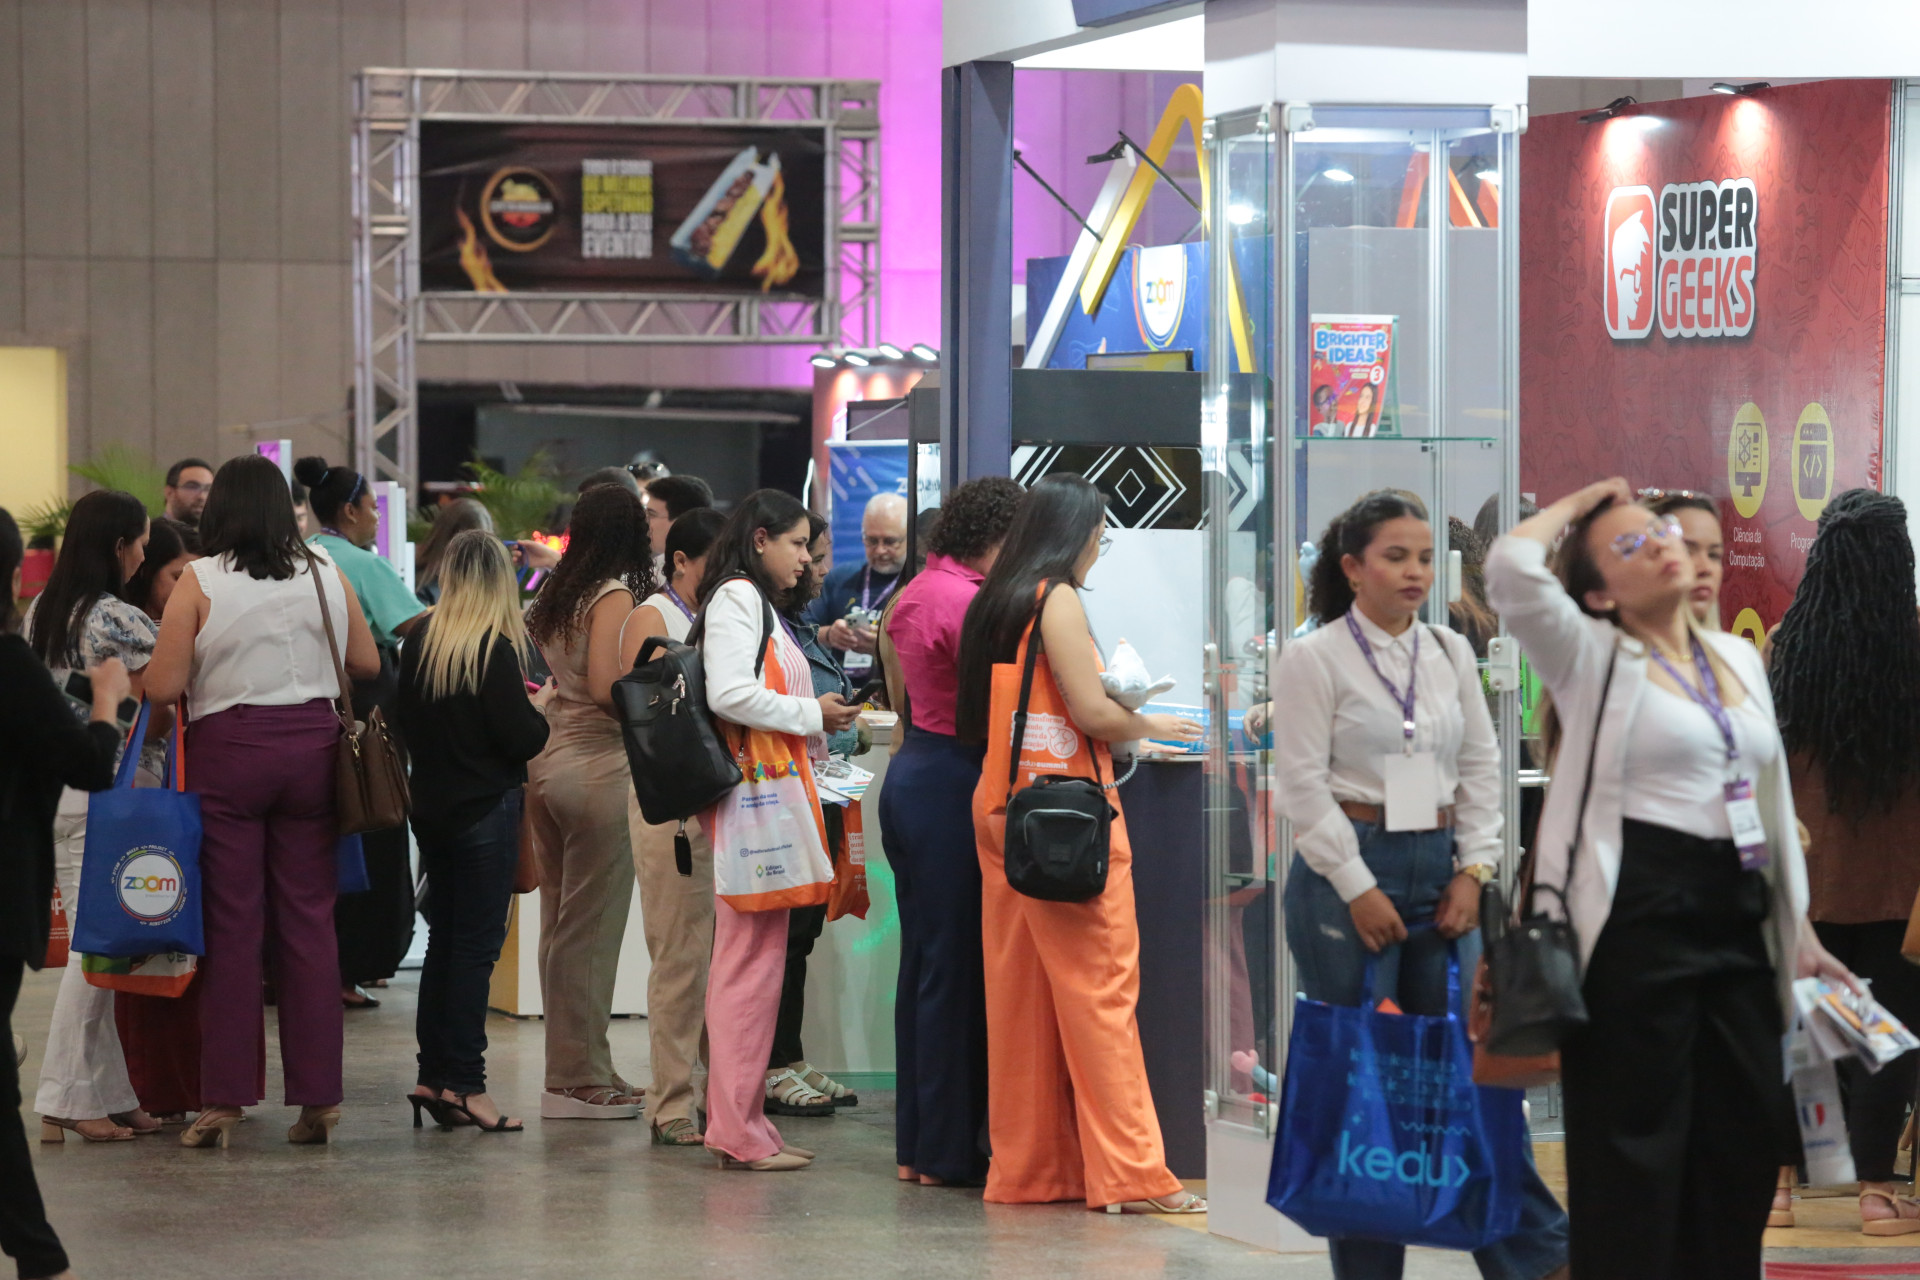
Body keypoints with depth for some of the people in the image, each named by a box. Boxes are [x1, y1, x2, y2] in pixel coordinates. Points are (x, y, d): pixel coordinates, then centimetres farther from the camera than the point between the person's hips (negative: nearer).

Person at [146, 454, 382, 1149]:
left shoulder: (199, 582, -6)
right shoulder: (325, 573, 3)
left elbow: (162, 687, -9)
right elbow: (367, 663, 10)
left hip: (227, 752, -3)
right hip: (310, 748, 3)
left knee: (232, 927, 1)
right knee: (309, 922, 6)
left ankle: (224, 1099, 1)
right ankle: (318, 1097, 6)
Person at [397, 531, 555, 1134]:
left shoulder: (418, 644, 1)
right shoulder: (495, 649, -16)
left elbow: (406, 722, 10)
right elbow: (519, 740, -17)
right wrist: (540, 708, 2)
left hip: (431, 807, 6)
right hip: (485, 808, -6)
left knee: (444, 937, 15)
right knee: (477, 943, -1)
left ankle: (434, 1076, 15)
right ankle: (463, 1084, -3)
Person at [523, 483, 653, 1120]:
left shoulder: (555, 596, 12)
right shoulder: (614, 596, -10)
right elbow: (604, 688, -20)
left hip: (548, 763, 8)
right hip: (597, 768, -8)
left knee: (561, 926, 12)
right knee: (591, 930, -3)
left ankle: (572, 1069, 18)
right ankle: (579, 1080, 1)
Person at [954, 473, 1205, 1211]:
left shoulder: (993, 603, 14)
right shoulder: (1058, 600, -10)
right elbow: (1092, 714, -16)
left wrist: (1122, 711, 20)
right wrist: (1149, 726, 4)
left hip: (1001, 806, 8)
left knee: (1019, 990, 9)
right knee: (1098, 990, -7)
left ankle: (1028, 1167, 12)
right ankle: (1129, 1174, -8)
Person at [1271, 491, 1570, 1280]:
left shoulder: (1451, 654, 11)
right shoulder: (1315, 659, -4)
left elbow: (1481, 766, 13)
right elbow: (1302, 783, -8)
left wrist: (1473, 871, 2)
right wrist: (1358, 888, -12)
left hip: (1439, 868, 4)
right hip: (1347, 871, -4)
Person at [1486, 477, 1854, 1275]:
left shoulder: (1740, 658, 15)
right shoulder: (1591, 658, -2)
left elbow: (1773, 800, 19)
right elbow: (1510, 567, -20)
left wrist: (1799, 932, 17)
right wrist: (1575, 507, -2)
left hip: (1740, 919, 6)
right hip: (1638, 918, -6)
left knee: (1745, 1140, 10)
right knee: (1634, 1149, -2)